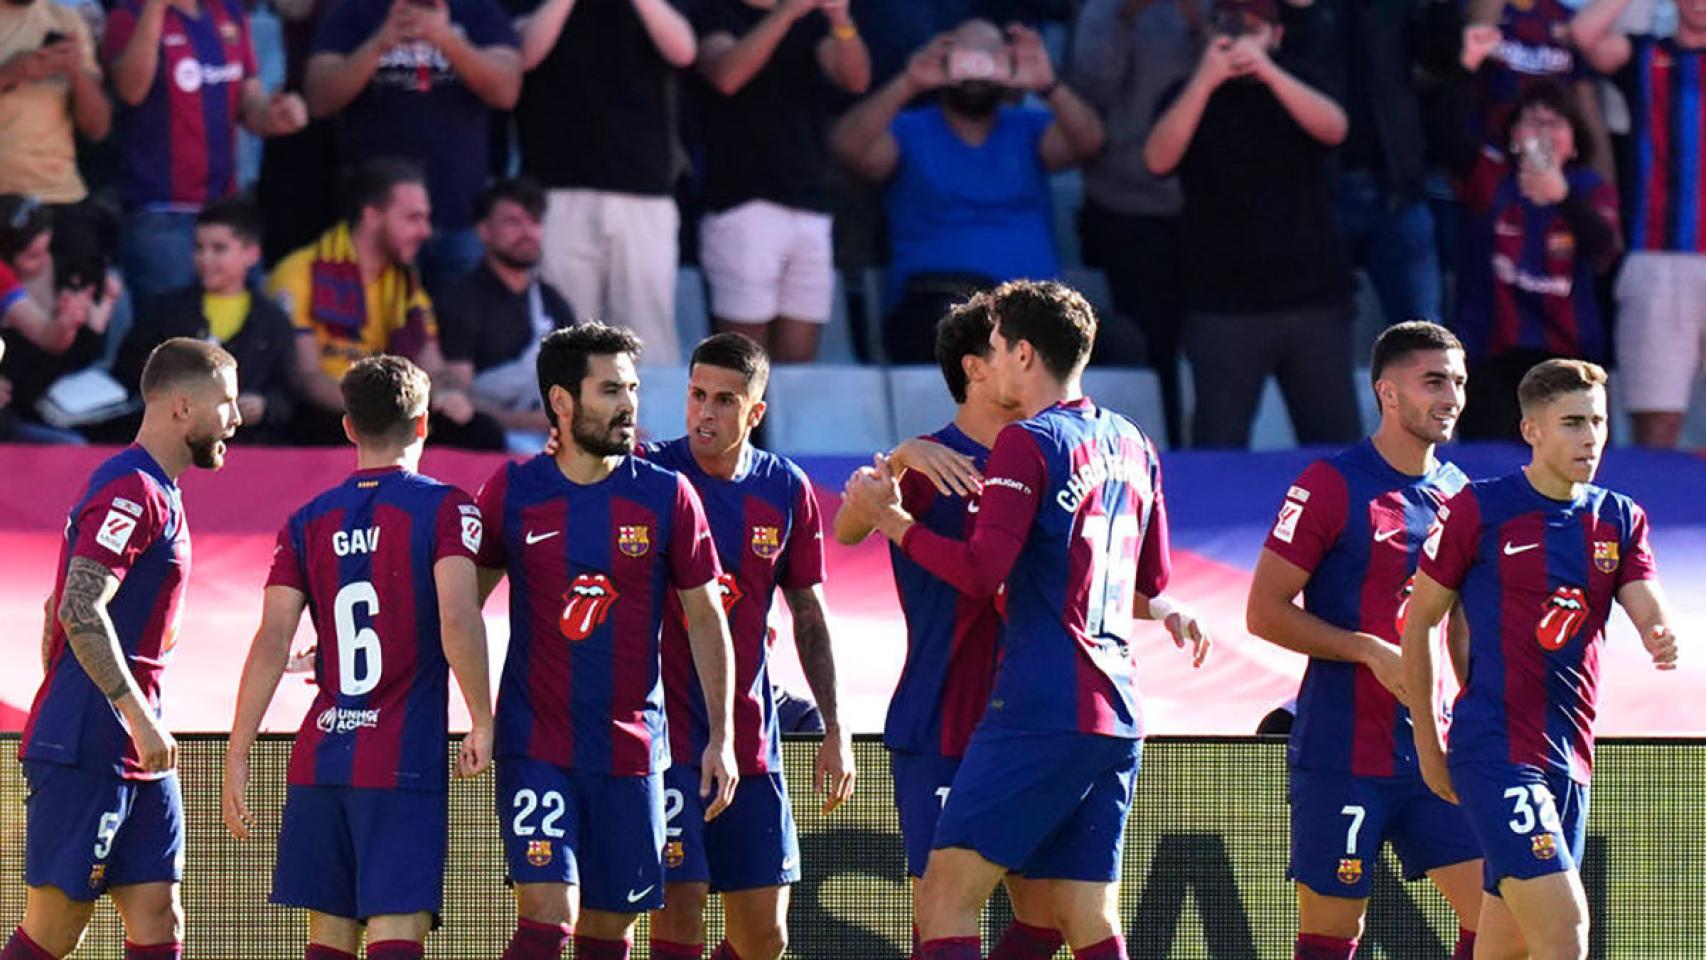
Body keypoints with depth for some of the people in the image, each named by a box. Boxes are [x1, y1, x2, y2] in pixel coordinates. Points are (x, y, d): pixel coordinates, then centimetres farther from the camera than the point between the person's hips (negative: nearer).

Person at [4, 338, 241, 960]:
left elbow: (62, 611, 24)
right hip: (88, 750, -10)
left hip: (133, 756, 10)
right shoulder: (132, 492, -13)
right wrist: (139, 716, -25)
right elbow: (79, 611, -23)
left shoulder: (155, 493, 18)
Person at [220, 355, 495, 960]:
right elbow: (458, 620, -16)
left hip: (319, 762, 4)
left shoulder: (309, 522, 9)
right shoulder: (444, 508, -3)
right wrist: (482, 723, -5)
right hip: (406, 764, -4)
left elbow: (271, 643, 2)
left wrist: (237, 758, 3)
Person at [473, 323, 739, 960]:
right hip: (535, 745, -1)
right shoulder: (513, 491, 0)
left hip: (632, 750, 1)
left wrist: (721, 737, 2)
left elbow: (705, 619, 6)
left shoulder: (667, 495, 1)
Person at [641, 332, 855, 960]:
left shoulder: (787, 490, 6)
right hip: (664, 733, -4)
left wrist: (835, 731, 11)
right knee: (680, 905, -13)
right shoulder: (651, 476, -6)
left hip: (750, 738, 4)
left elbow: (810, 616, 13)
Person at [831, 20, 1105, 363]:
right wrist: (907, 85, -21)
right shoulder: (909, 133, 13)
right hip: (935, 298, -2)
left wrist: (1049, 87, -20)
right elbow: (847, 148, -7)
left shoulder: (1028, 130, 20)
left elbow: (1088, 142, 0)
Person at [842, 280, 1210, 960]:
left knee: (945, 901, -9)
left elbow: (980, 573, -16)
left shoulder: (1028, 444, -8)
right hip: (1117, 712, 8)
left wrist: (891, 517, -6)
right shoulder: (1131, 445, 16)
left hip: (1039, 712, -8)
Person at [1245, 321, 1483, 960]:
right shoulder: (1332, 485, -7)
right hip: (1342, 756, -6)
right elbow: (1266, 612, -9)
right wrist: (1372, 652, -17)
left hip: (1436, 755, 6)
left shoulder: (1458, 493, 12)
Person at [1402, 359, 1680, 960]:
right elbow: (1419, 622, 3)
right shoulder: (1478, 510, -3)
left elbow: (1649, 614, -1)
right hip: (1494, 749, -6)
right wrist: (1427, 746, 3)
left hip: (1570, 756, 6)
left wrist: (1663, 641, -26)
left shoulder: (1621, 520, 11)